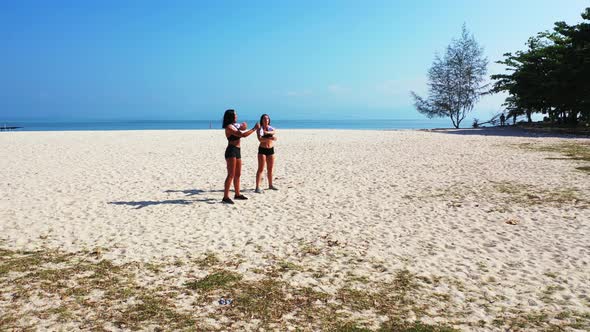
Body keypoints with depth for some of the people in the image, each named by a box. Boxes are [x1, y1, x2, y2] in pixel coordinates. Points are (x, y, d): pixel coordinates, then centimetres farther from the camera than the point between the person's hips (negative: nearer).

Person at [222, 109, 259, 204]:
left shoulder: (234, 126, 16)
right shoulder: (229, 127, -14)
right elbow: (243, 135, -21)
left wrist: (241, 129, 12)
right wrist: (254, 128, -15)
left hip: (237, 151, 10)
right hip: (231, 151, -10)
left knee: (238, 174, 14)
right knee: (231, 175, -11)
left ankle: (237, 194, 24)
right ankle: (225, 197, -10)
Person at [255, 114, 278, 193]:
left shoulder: (271, 128, 9)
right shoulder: (259, 129, -5)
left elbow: (274, 132, -15)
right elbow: (260, 139, -21)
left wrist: (268, 132, -33)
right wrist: (270, 138, -33)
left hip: (271, 149, 5)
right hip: (262, 150, -5)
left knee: (270, 169, 12)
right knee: (261, 169, -10)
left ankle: (270, 185, 26)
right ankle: (257, 187, -11)